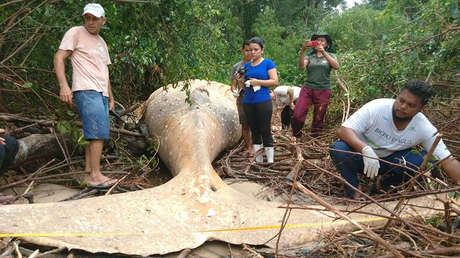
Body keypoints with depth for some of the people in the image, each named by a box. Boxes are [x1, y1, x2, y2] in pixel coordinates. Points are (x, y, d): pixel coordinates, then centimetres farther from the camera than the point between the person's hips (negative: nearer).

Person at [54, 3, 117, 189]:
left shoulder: (102, 43, 24)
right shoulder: (75, 33, 2)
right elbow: (59, 57, -6)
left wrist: (111, 97, 23)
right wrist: (63, 85, -19)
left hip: (101, 94, 8)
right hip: (86, 90, -8)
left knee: (93, 134, 5)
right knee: (99, 132, -16)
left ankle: (89, 172, 9)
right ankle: (95, 176, -13)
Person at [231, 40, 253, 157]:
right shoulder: (237, 67, 8)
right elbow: (233, 84, 7)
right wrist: (234, 91, -14)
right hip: (242, 100, 2)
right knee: (245, 125, 8)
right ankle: (248, 147, 21)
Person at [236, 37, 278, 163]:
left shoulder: (268, 63, -1)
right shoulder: (247, 65, 14)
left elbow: (275, 81, -8)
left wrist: (258, 82, -14)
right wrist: (240, 81, 0)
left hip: (263, 102, -5)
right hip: (248, 102, 5)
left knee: (265, 131, -3)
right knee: (254, 131, 10)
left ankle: (270, 161, 5)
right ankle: (258, 160, 18)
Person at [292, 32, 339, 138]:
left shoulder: (330, 56, 9)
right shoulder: (309, 56, 10)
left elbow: (336, 66, -13)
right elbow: (301, 66, -10)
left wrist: (323, 52, -21)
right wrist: (302, 50, -24)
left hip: (323, 91, 0)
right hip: (307, 89, 0)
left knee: (318, 120, 4)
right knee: (297, 116, -12)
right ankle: (296, 138, 10)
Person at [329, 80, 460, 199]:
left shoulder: (425, 128, -15)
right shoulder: (376, 107, -24)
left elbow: (448, 161, -13)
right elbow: (343, 130, -30)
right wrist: (366, 149, -47)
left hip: (389, 161, 2)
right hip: (362, 156, -2)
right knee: (338, 149, -34)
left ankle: (387, 187, 3)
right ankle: (356, 194, -10)